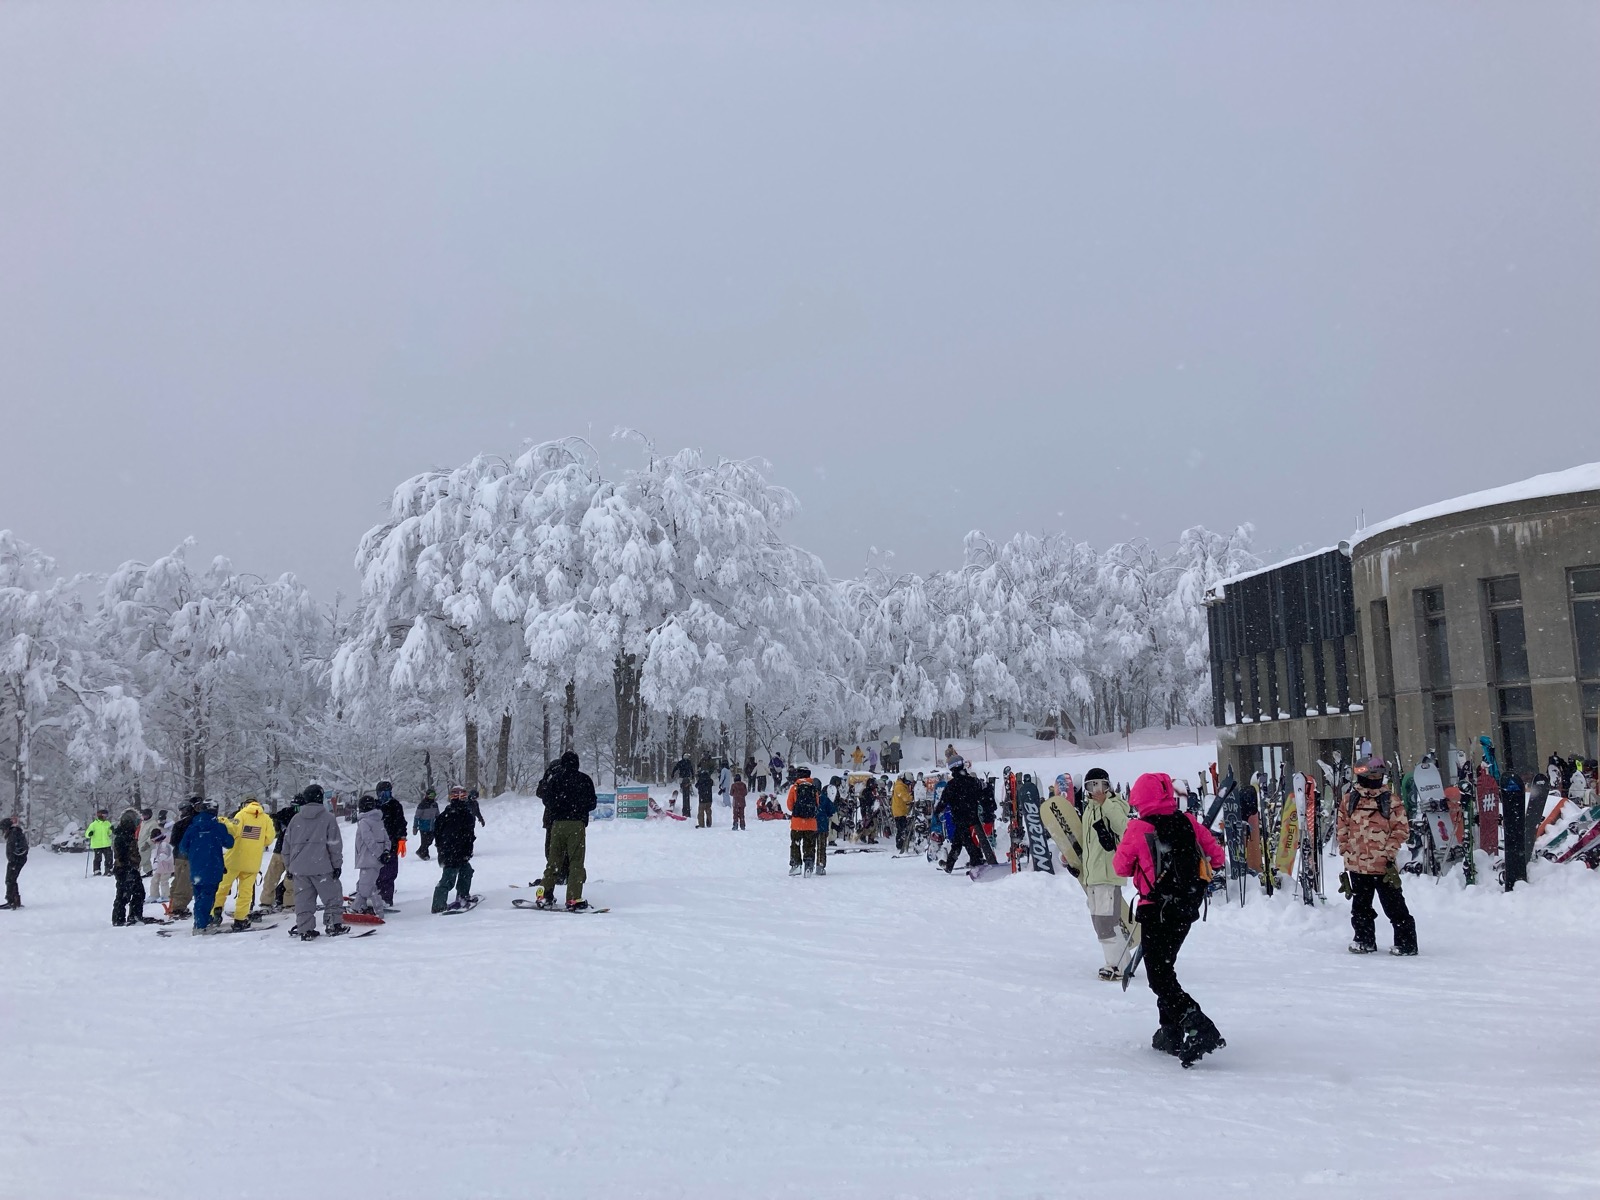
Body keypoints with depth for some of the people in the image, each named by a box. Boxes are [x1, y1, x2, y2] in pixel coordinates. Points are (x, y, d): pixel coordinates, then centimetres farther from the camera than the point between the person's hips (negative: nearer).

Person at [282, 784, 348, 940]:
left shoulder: (295, 819, 8)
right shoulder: (328, 818, -4)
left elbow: (287, 844, 13)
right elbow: (335, 844, -5)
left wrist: (289, 865, 22)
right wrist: (337, 864, 3)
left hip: (298, 868, 4)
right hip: (321, 867, -4)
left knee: (303, 899, 8)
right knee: (332, 896, 8)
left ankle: (305, 929, 8)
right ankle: (334, 925, 7)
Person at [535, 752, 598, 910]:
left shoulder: (555, 778, 3)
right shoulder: (584, 779, 0)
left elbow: (547, 801, 5)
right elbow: (592, 803, 4)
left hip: (557, 824, 2)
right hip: (577, 824, -2)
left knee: (553, 860, 12)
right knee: (576, 861, 0)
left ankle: (545, 896, 12)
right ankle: (573, 899, -7)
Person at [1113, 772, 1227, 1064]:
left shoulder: (1138, 829, -13)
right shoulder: (1188, 822, -2)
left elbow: (1121, 868, -2)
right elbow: (1217, 856, 7)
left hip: (1156, 911, -6)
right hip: (1187, 909, 6)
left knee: (1159, 977, -1)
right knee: (1165, 967, 21)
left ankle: (1200, 1027, -20)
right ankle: (1171, 1034, 23)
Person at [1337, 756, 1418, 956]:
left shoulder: (1391, 802, -3)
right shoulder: (1349, 800, 3)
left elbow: (1401, 829, -3)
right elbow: (1342, 829, 7)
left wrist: (1389, 852, -11)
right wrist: (1346, 852, 3)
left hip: (1384, 866, -3)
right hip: (1357, 865, 3)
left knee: (1394, 907, 1)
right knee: (1360, 907, 15)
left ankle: (1406, 942, 12)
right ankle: (1365, 940, 29)